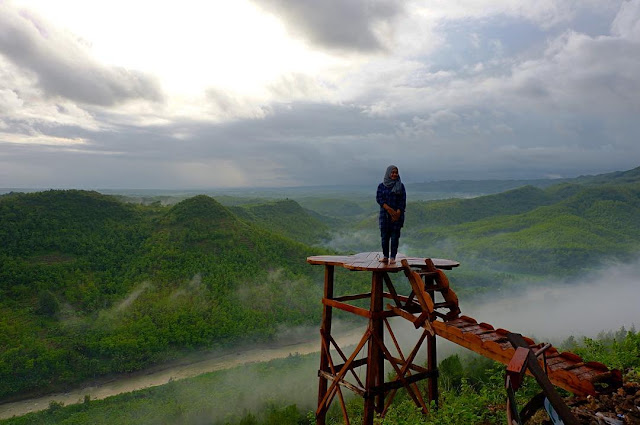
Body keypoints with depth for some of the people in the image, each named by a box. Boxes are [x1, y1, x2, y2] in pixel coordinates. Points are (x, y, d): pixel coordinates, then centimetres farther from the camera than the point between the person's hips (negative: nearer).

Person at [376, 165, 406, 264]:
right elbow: (378, 198, -5)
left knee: (395, 236, -1)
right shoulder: (381, 185, 5)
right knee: (384, 235, 1)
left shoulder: (400, 185, 4)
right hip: (385, 214, 1)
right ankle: (385, 256, 9)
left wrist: (397, 213, -13)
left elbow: (403, 200, -1)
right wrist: (389, 209, -17)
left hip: (397, 214, -1)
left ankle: (393, 257, 2)